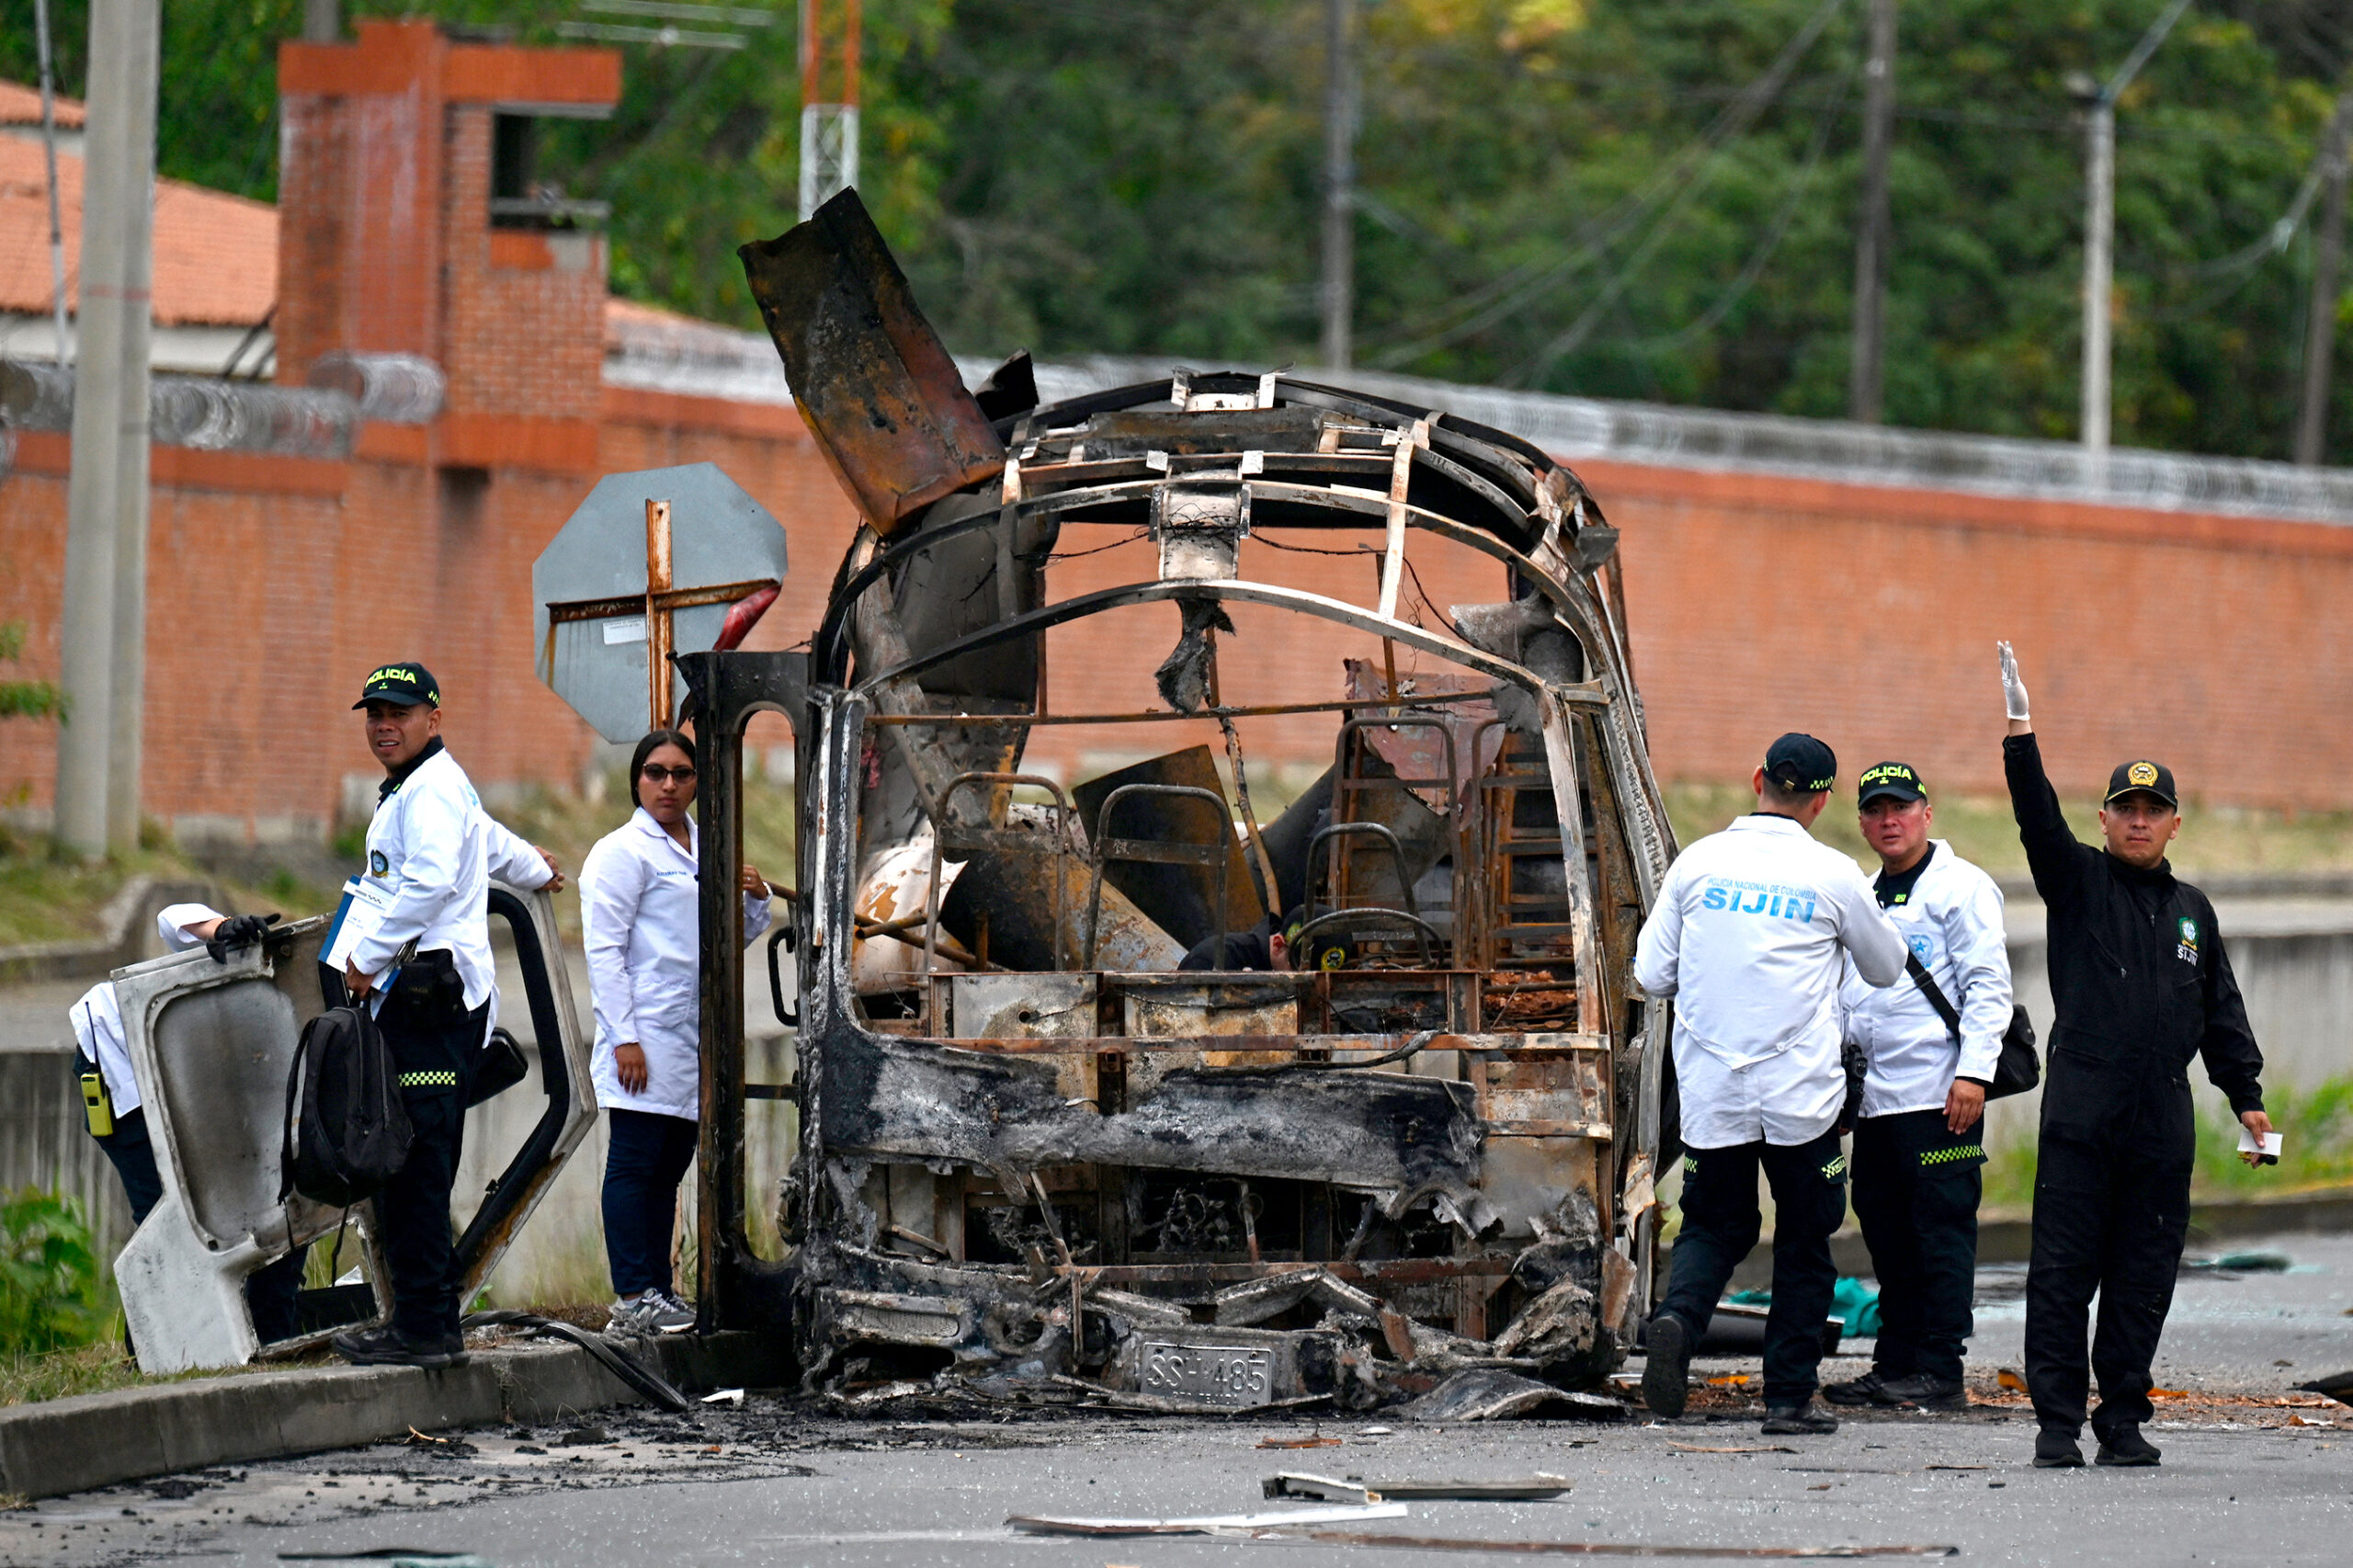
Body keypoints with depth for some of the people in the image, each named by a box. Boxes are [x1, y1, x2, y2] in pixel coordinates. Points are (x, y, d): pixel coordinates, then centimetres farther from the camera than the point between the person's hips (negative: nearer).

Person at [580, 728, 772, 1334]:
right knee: (634, 1165, -7)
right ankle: (632, 1299, -9)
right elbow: (604, 949, -11)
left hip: (696, 1033, 7)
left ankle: (657, 1294, 12)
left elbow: (736, 937, 27)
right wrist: (624, 1038, -18)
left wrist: (756, 899, 5)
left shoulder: (707, 848, 17)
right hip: (645, 1035, -7)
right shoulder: (622, 852, -5)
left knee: (669, 1170, 9)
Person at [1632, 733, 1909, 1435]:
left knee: (1714, 1226, 15)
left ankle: (1678, 1314, -15)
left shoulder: (1698, 863, -1)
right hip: (1801, 1096, -2)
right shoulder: (1832, 877, -5)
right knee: (1804, 1242, 11)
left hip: (1710, 1090, 2)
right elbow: (1887, 968, 11)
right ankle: (1789, 1396, 10)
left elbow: (1652, 974, 4)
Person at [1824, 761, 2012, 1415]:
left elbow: (1988, 986, -9)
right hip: (1874, 1099, 8)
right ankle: (1895, 1366, 14)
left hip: (1939, 1095, -8)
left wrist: (1974, 1072, -17)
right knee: (1888, 1235, 9)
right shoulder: (1864, 897, 21)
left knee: (1941, 1232, -6)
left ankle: (1939, 1372, -7)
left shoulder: (1959, 888, -3)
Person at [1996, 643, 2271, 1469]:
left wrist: (2246, 1094, 15)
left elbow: (2221, 1010, 21)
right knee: (2063, 1269, -5)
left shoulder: (2191, 909, 18)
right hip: (2081, 1110, -4)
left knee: (2144, 1276, 4)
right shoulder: (2079, 882, 7)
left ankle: (2123, 1418, 11)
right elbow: (2039, 820, -10)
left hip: (2162, 1120, 4)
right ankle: (2057, 1422, -3)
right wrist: (2019, 735, -23)